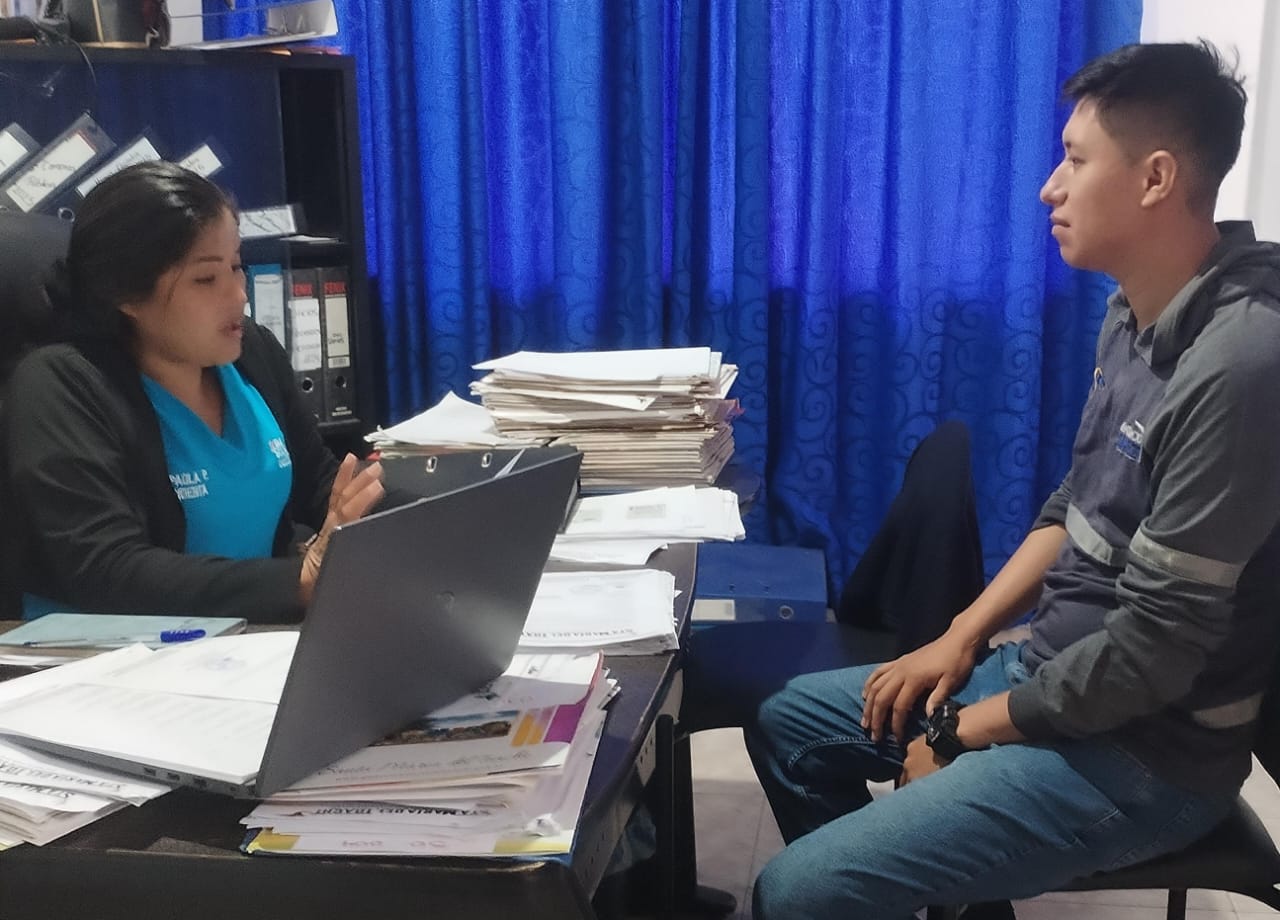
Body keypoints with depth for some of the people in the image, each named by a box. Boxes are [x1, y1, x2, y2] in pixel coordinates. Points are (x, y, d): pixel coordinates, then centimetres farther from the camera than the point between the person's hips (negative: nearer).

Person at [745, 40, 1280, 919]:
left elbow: (1156, 645, -25)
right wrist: (962, 638, 5)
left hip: (1138, 750, -9)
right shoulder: (1138, 313, 3)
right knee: (786, 725, 15)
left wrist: (961, 731, -14)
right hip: (1051, 669, 9)